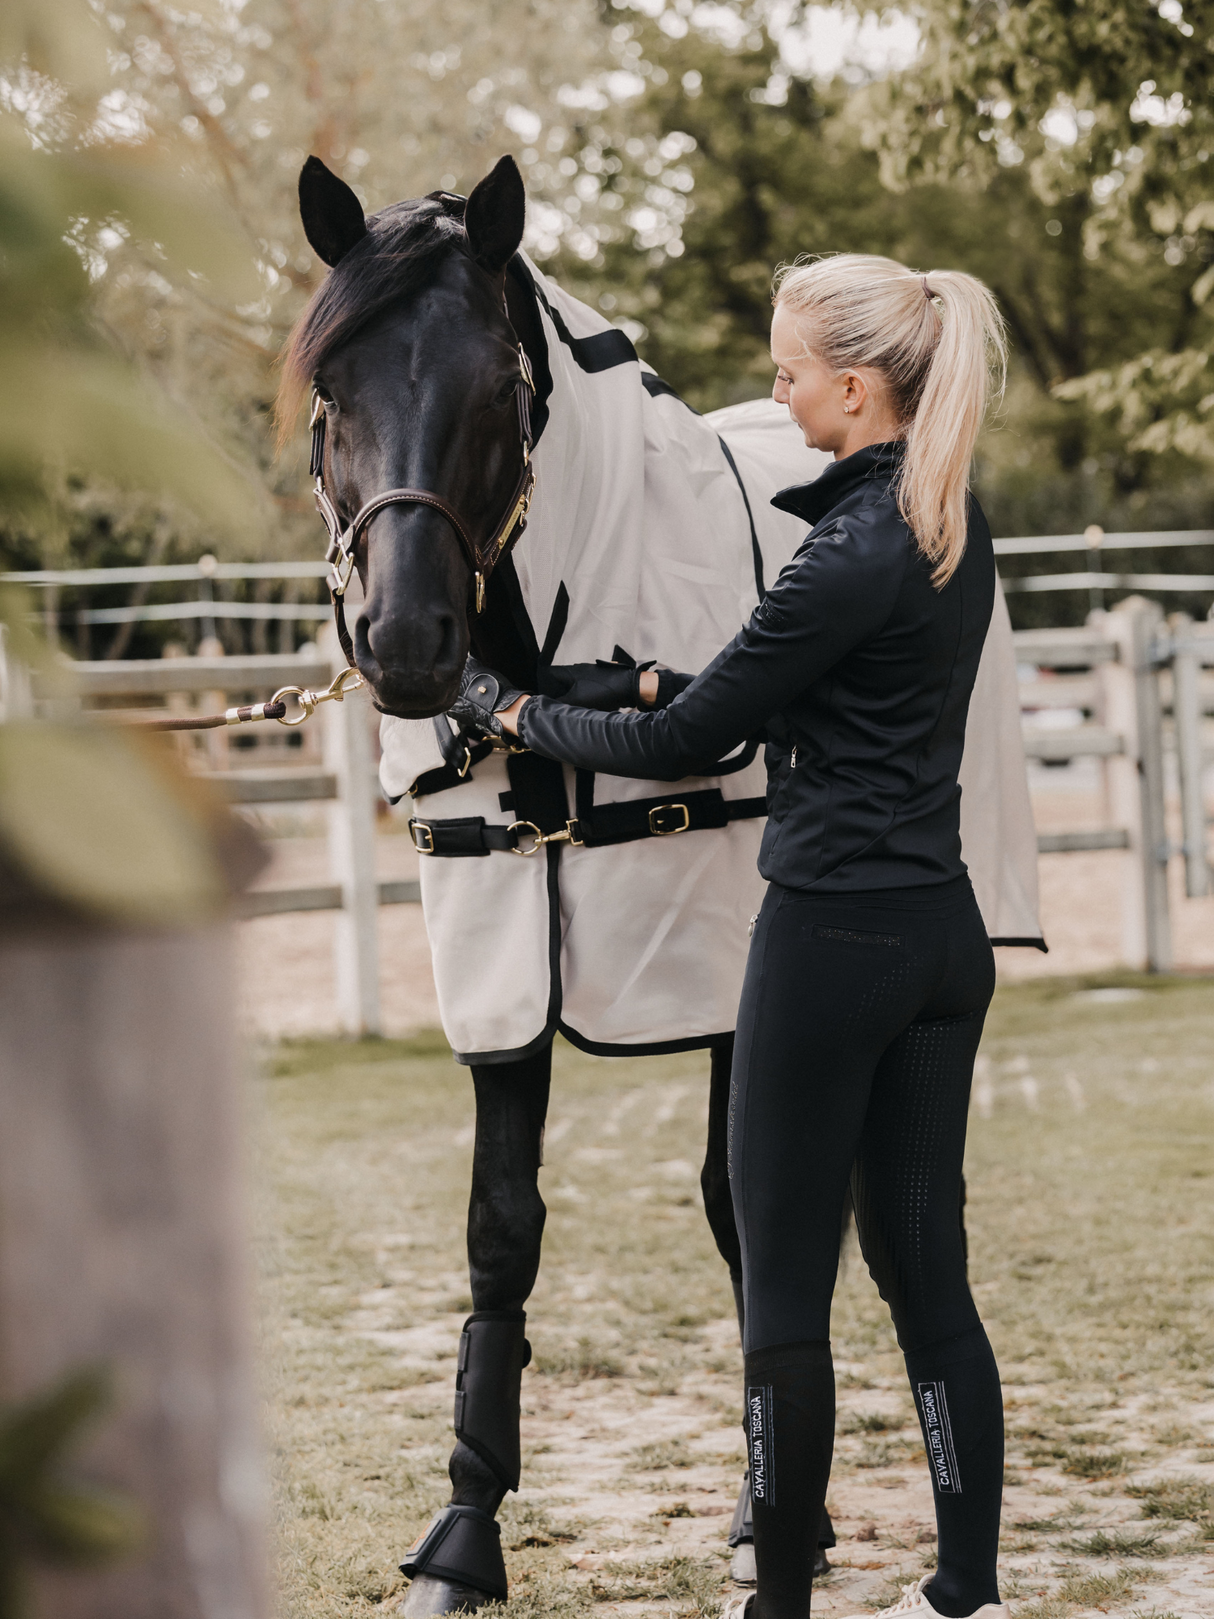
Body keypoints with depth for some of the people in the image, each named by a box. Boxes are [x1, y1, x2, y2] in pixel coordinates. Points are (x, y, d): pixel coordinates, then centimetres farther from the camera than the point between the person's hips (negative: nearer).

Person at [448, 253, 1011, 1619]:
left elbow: (685, 747, -12)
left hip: (835, 940, -9)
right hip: (942, 932, 9)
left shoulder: (855, 555, -19)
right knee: (926, 1272, 13)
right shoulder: (951, 522, 9)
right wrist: (637, 682, 11)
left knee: (783, 1289, 1)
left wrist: (516, 714, 1)